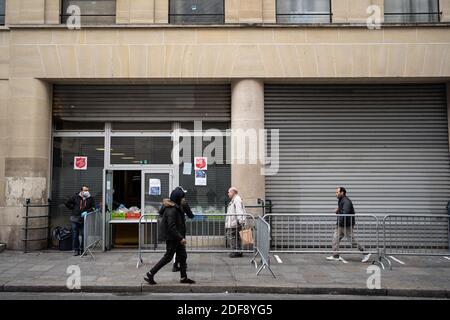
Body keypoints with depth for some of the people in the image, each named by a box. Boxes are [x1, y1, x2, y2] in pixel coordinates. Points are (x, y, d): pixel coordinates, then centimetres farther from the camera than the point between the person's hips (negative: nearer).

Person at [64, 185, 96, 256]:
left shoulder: (91, 199, 3)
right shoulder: (75, 197, 2)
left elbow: (93, 207, -2)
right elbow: (67, 203, 9)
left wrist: (87, 212, -17)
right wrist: (73, 209, 2)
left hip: (85, 219, 0)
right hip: (75, 219, 0)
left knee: (84, 235, 2)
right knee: (75, 235, 3)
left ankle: (83, 249, 13)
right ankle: (76, 250, 12)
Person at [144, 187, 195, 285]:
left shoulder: (176, 207, 7)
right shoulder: (172, 210, -23)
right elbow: (171, 226, -27)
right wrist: (180, 238, -25)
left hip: (176, 237, 10)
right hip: (171, 237, -10)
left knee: (182, 256, 12)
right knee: (168, 257, -1)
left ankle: (184, 278, 19)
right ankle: (150, 275, 8)